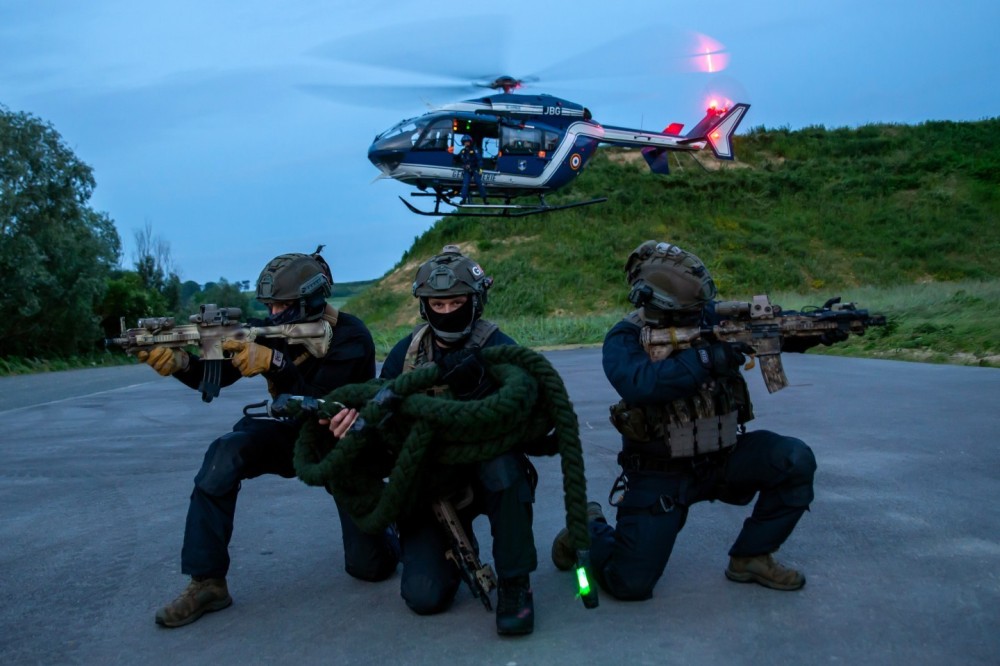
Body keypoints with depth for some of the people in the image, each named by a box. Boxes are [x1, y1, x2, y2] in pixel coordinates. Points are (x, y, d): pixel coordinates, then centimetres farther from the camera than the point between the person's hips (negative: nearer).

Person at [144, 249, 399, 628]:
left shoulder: (350, 339, -25)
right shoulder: (273, 330, -11)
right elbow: (215, 377, -17)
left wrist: (274, 364, -46)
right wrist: (180, 363, -38)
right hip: (293, 434, 4)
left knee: (370, 567, -5)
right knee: (225, 453, -28)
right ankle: (207, 582, -17)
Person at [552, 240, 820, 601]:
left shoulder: (709, 317, -2)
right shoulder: (625, 339, -13)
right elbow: (639, 383, -32)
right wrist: (706, 359, -37)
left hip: (722, 458, 4)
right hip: (659, 473, -4)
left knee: (794, 460, -18)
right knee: (631, 584, -11)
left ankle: (751, 557, 3)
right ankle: (588, 528, 23)